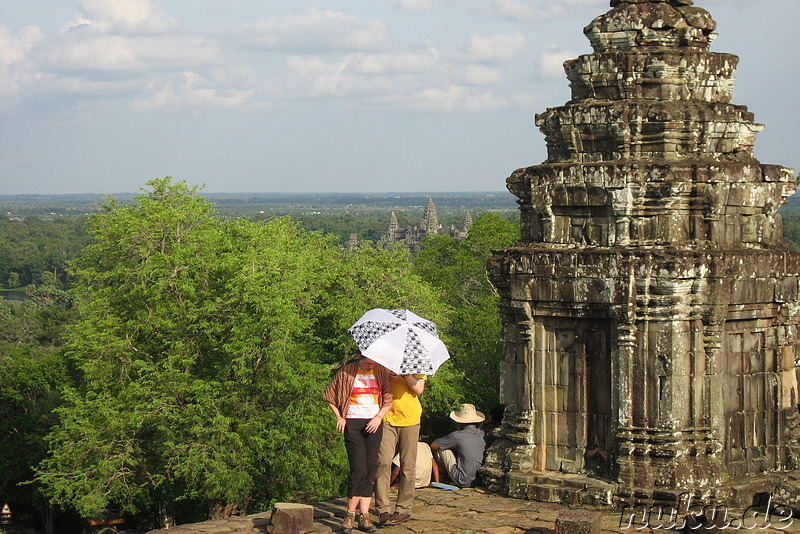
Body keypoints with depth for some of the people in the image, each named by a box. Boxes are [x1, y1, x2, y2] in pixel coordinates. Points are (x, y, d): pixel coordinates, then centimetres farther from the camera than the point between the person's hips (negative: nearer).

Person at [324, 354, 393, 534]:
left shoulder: (382, 372, 7)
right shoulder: (347, 372, 0)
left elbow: (388, 399, 11)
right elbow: (329, 395, 9)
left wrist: (379, 416, -3)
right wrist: (339, 417, 3)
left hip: (373, 424, 3)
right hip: (353, 423, -3)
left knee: (370, 470, 0)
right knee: (358, 469, -14)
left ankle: (364, 516, 3)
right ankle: (350, 515, -5)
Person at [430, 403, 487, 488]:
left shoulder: (457, 436, -13)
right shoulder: (482, 434, 0)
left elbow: (433, 446, -2)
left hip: (463, 482, -6)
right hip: (479, 480, 6)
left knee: (441, 449, 3)